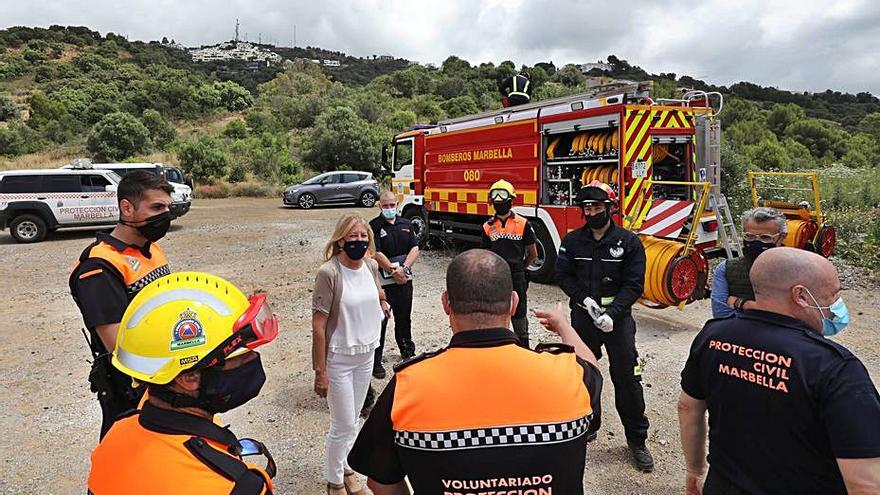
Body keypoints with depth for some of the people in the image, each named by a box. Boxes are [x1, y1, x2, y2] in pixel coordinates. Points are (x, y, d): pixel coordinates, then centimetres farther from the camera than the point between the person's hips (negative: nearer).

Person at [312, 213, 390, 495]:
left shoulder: (371, 266, -4)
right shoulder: (329, 273, -21)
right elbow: (318, 327, -18)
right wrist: (321, 371, -16)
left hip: (366, 355, 6)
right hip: (338, 359, -6)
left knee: (353, 420, 20)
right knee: (344, 426, 5)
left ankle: (344, 466, 42)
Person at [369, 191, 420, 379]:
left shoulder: (406, 224, 9)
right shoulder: (374, 226, -7)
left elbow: (415, 248, 1)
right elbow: (377, 254, -14)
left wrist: (404, 268, -13)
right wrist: (394, 271, -16)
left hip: (405, 278, 5)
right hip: (382, 280, -5)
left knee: (404, 317, 20)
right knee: (379, 320, -3)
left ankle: (407, 351, 39)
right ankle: (375, 361, 5)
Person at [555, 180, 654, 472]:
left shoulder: (629, 242, -6)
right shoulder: (572, 241, 1)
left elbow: (634, 284, -9)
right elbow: (563, 275, 2)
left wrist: (612, 313, -20)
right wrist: (584, 298, -15)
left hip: (618, 317, -2)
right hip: (583, 317, 3)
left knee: (627, 379, 0)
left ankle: (637, 439, 15)